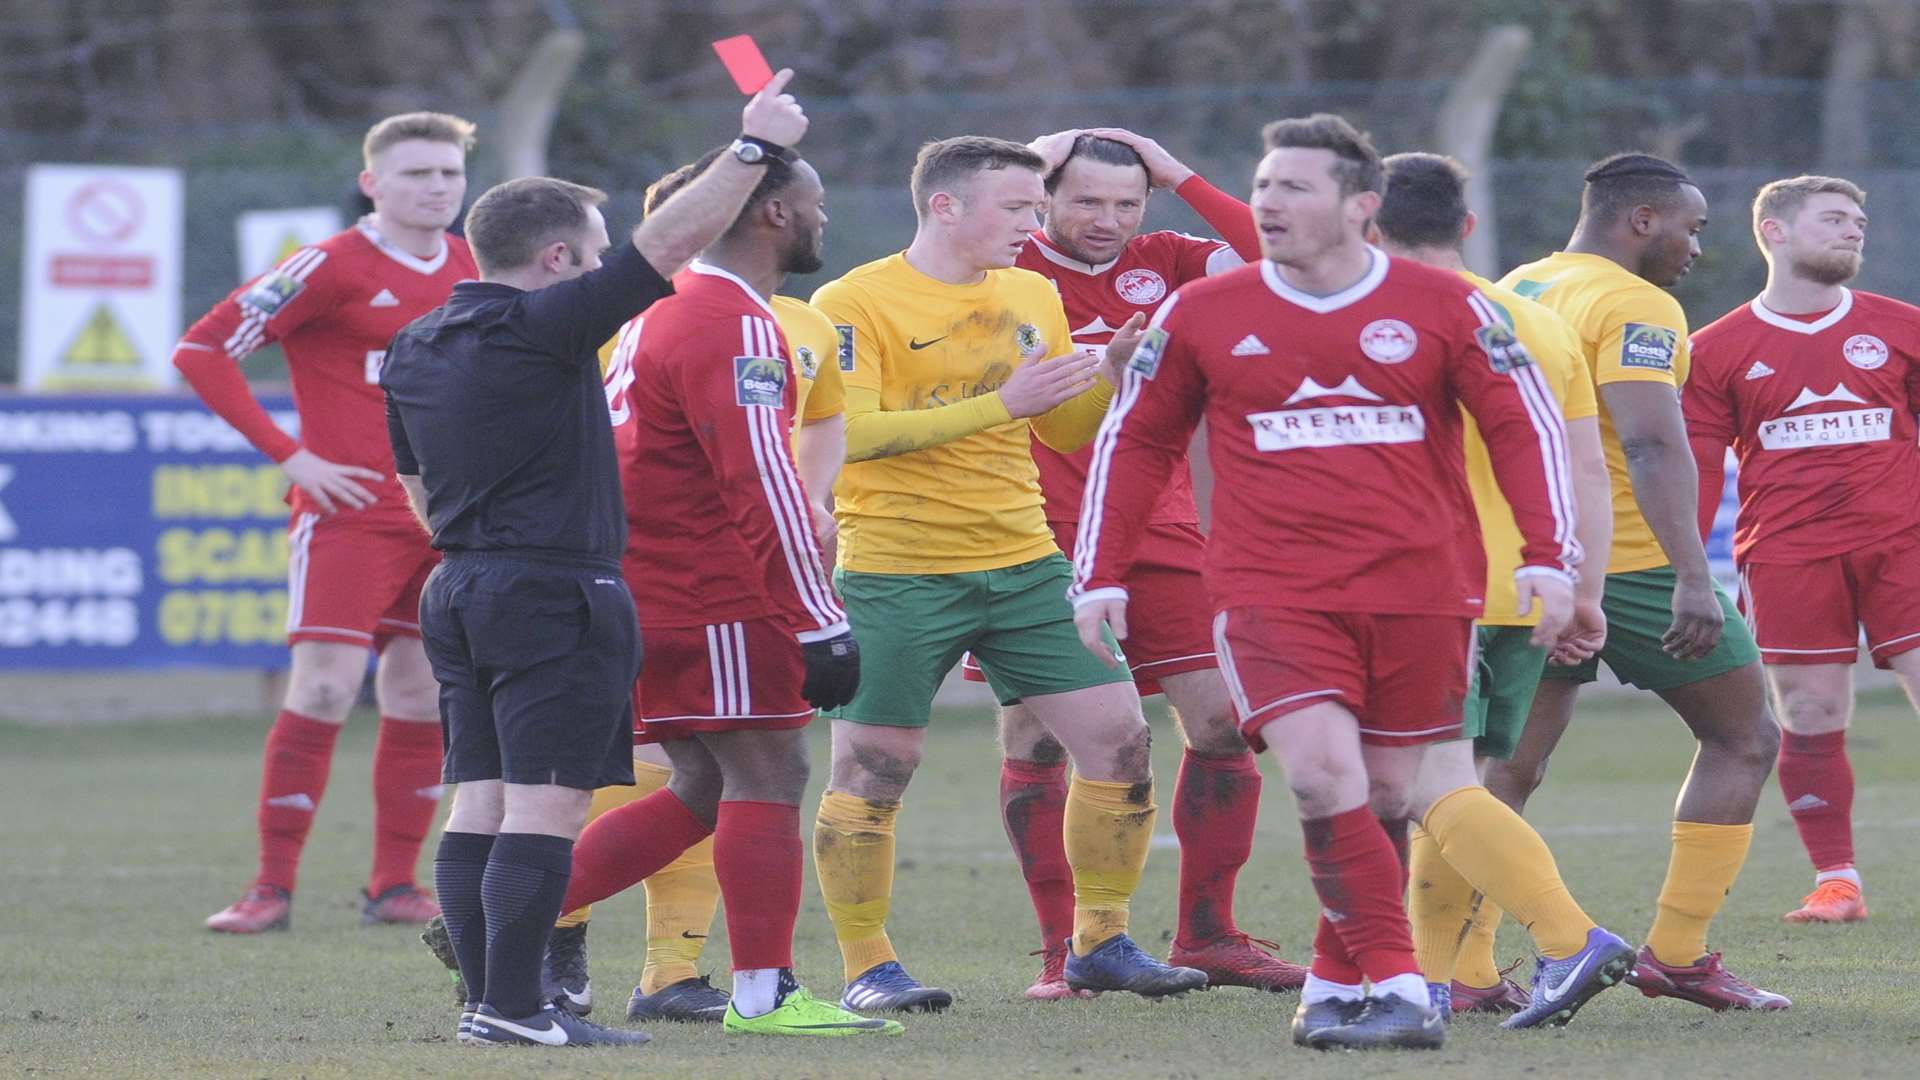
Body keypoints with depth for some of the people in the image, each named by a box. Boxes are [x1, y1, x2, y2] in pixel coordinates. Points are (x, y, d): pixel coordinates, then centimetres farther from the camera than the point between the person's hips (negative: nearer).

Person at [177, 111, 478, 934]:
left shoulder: (475, 271, 10)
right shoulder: (332, 268, -8)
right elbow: (202, 350, -9)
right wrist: (289, 457, -12)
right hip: (349, 513, -6)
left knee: (421, 698, 5)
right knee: (324, 689, -12)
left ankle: (395, 887, 13)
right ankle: (273, 887, -7)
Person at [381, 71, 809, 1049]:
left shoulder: (414, 348, 12)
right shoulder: (538, 327, -14)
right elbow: (671, 243, -14)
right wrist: (755, 146, -6)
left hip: (462, 591, 9)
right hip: (556, 594, -9)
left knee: (480, 800, 8)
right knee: (545, 804, -8)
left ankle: (487, 999, 8)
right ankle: (513, 1007, -11)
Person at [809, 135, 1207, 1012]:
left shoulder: (1031, 297, 12)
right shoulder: (854, 305, -9)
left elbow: (1064, 430, 19)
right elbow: (849, 435, -19)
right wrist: (997, 405, -22)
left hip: (1024, 563, 6)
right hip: (897, 574, -6)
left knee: (1118, 739, 0)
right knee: (872, 770, -4)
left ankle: (1101, 943, 12)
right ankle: (865, 968, 9)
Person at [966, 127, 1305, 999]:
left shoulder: (1165, 265, 7)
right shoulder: (1008, 271, 0)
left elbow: (1267, 260, -5)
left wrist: (1178, 176, -5)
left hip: (1160, 531, 3)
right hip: (1039, 539, -3)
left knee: (1222, 723, -2)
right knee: (1035, 741, -2)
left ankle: (1207, 934, 10)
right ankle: (1060, 950, 7)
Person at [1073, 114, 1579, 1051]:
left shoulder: (1442, 306, 0)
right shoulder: (1202, 315, 4)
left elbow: (1525, 424, 3)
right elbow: (1133, 441, 13)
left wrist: (1548, 558, -7)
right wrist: (1099, 577, 8)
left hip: (1419, 590, 1)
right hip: (1270, 589, -1)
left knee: (1387, 796, 7)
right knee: (1323, 775, -19)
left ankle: (1337, 986, 23)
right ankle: (1396, 987, -18)